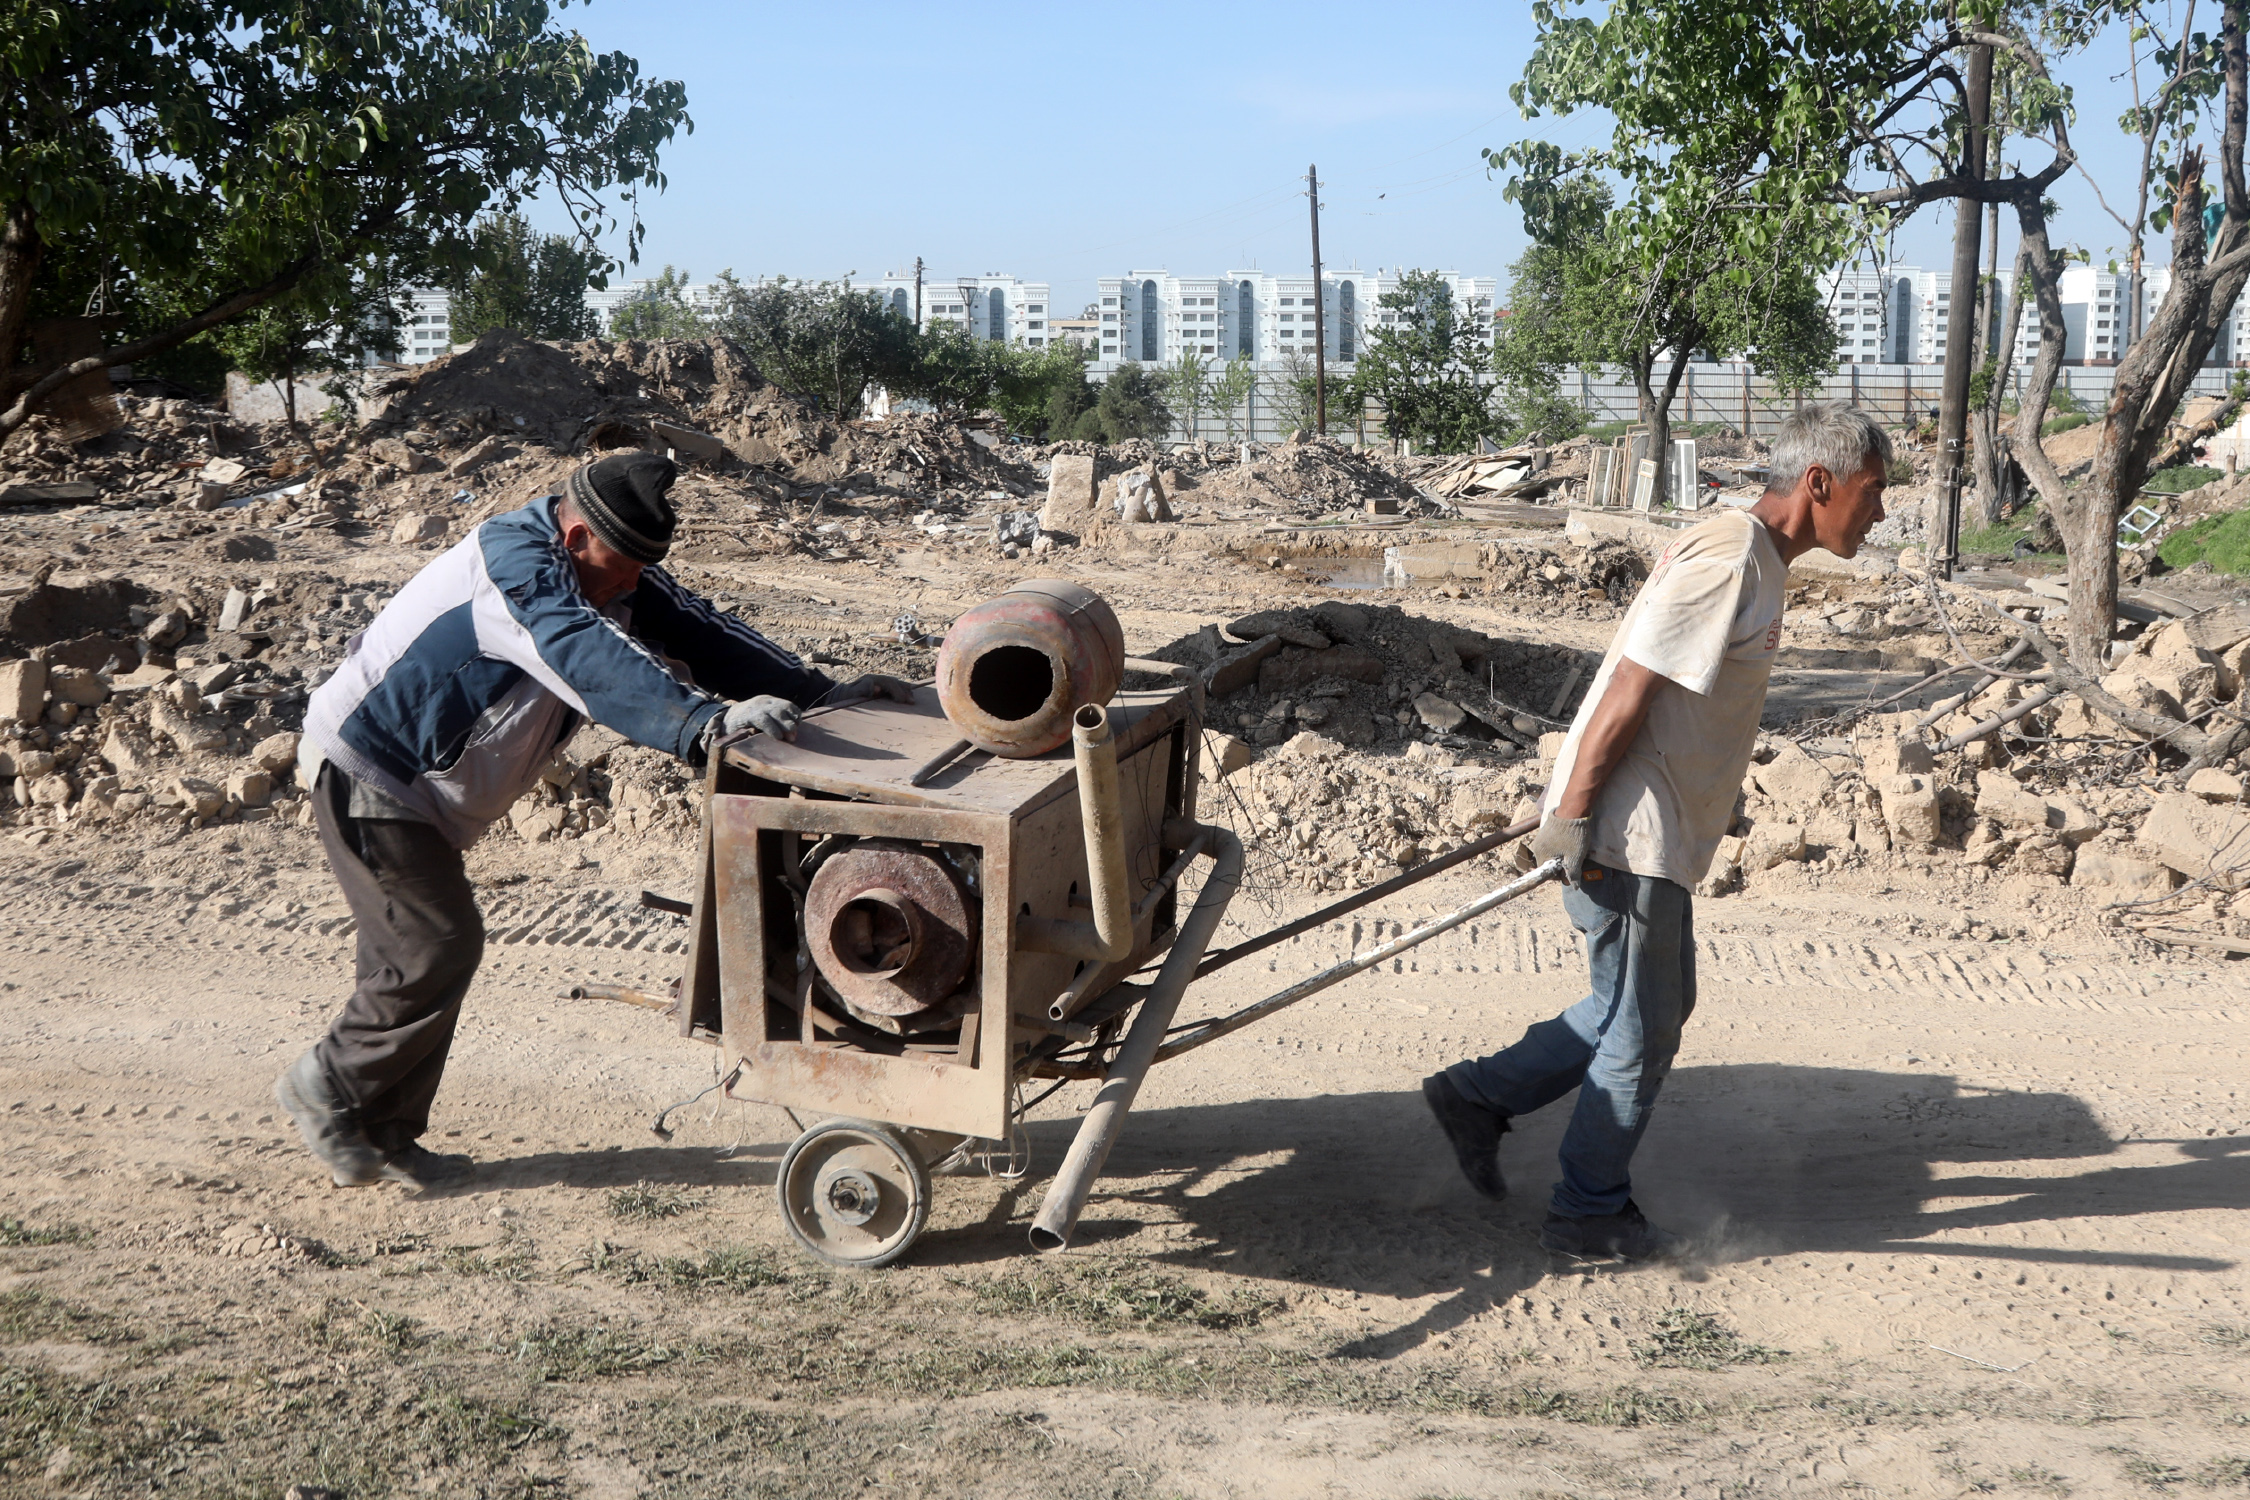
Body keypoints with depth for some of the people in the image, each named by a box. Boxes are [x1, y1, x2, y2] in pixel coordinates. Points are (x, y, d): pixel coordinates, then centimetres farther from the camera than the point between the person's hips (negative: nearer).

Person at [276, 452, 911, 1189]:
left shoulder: (608, 571, 0)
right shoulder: (513, 561, -28)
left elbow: (692, 629, 0)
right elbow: (589, 660, -43)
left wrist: (818, 692, -10)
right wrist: (705, 723, -54)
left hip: (417, 786, 9)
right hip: (365, 769, -9)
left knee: (420, 952, 12)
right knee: (437, 948, -10)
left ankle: (383, 1136, 22)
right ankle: (325, 1087, 9)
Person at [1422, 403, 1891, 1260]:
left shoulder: (1755, 562, 14)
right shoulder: (1727, 561, -19)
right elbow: (1629, 692, -22)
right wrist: (1571, 818, -21)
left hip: (1657, 836, 10)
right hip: (1625, 838, -10)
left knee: (1656, 1007, 19)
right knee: (1642, 1029, 3)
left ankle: (1478, 1096, 23)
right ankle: (1590, 1217, 17)